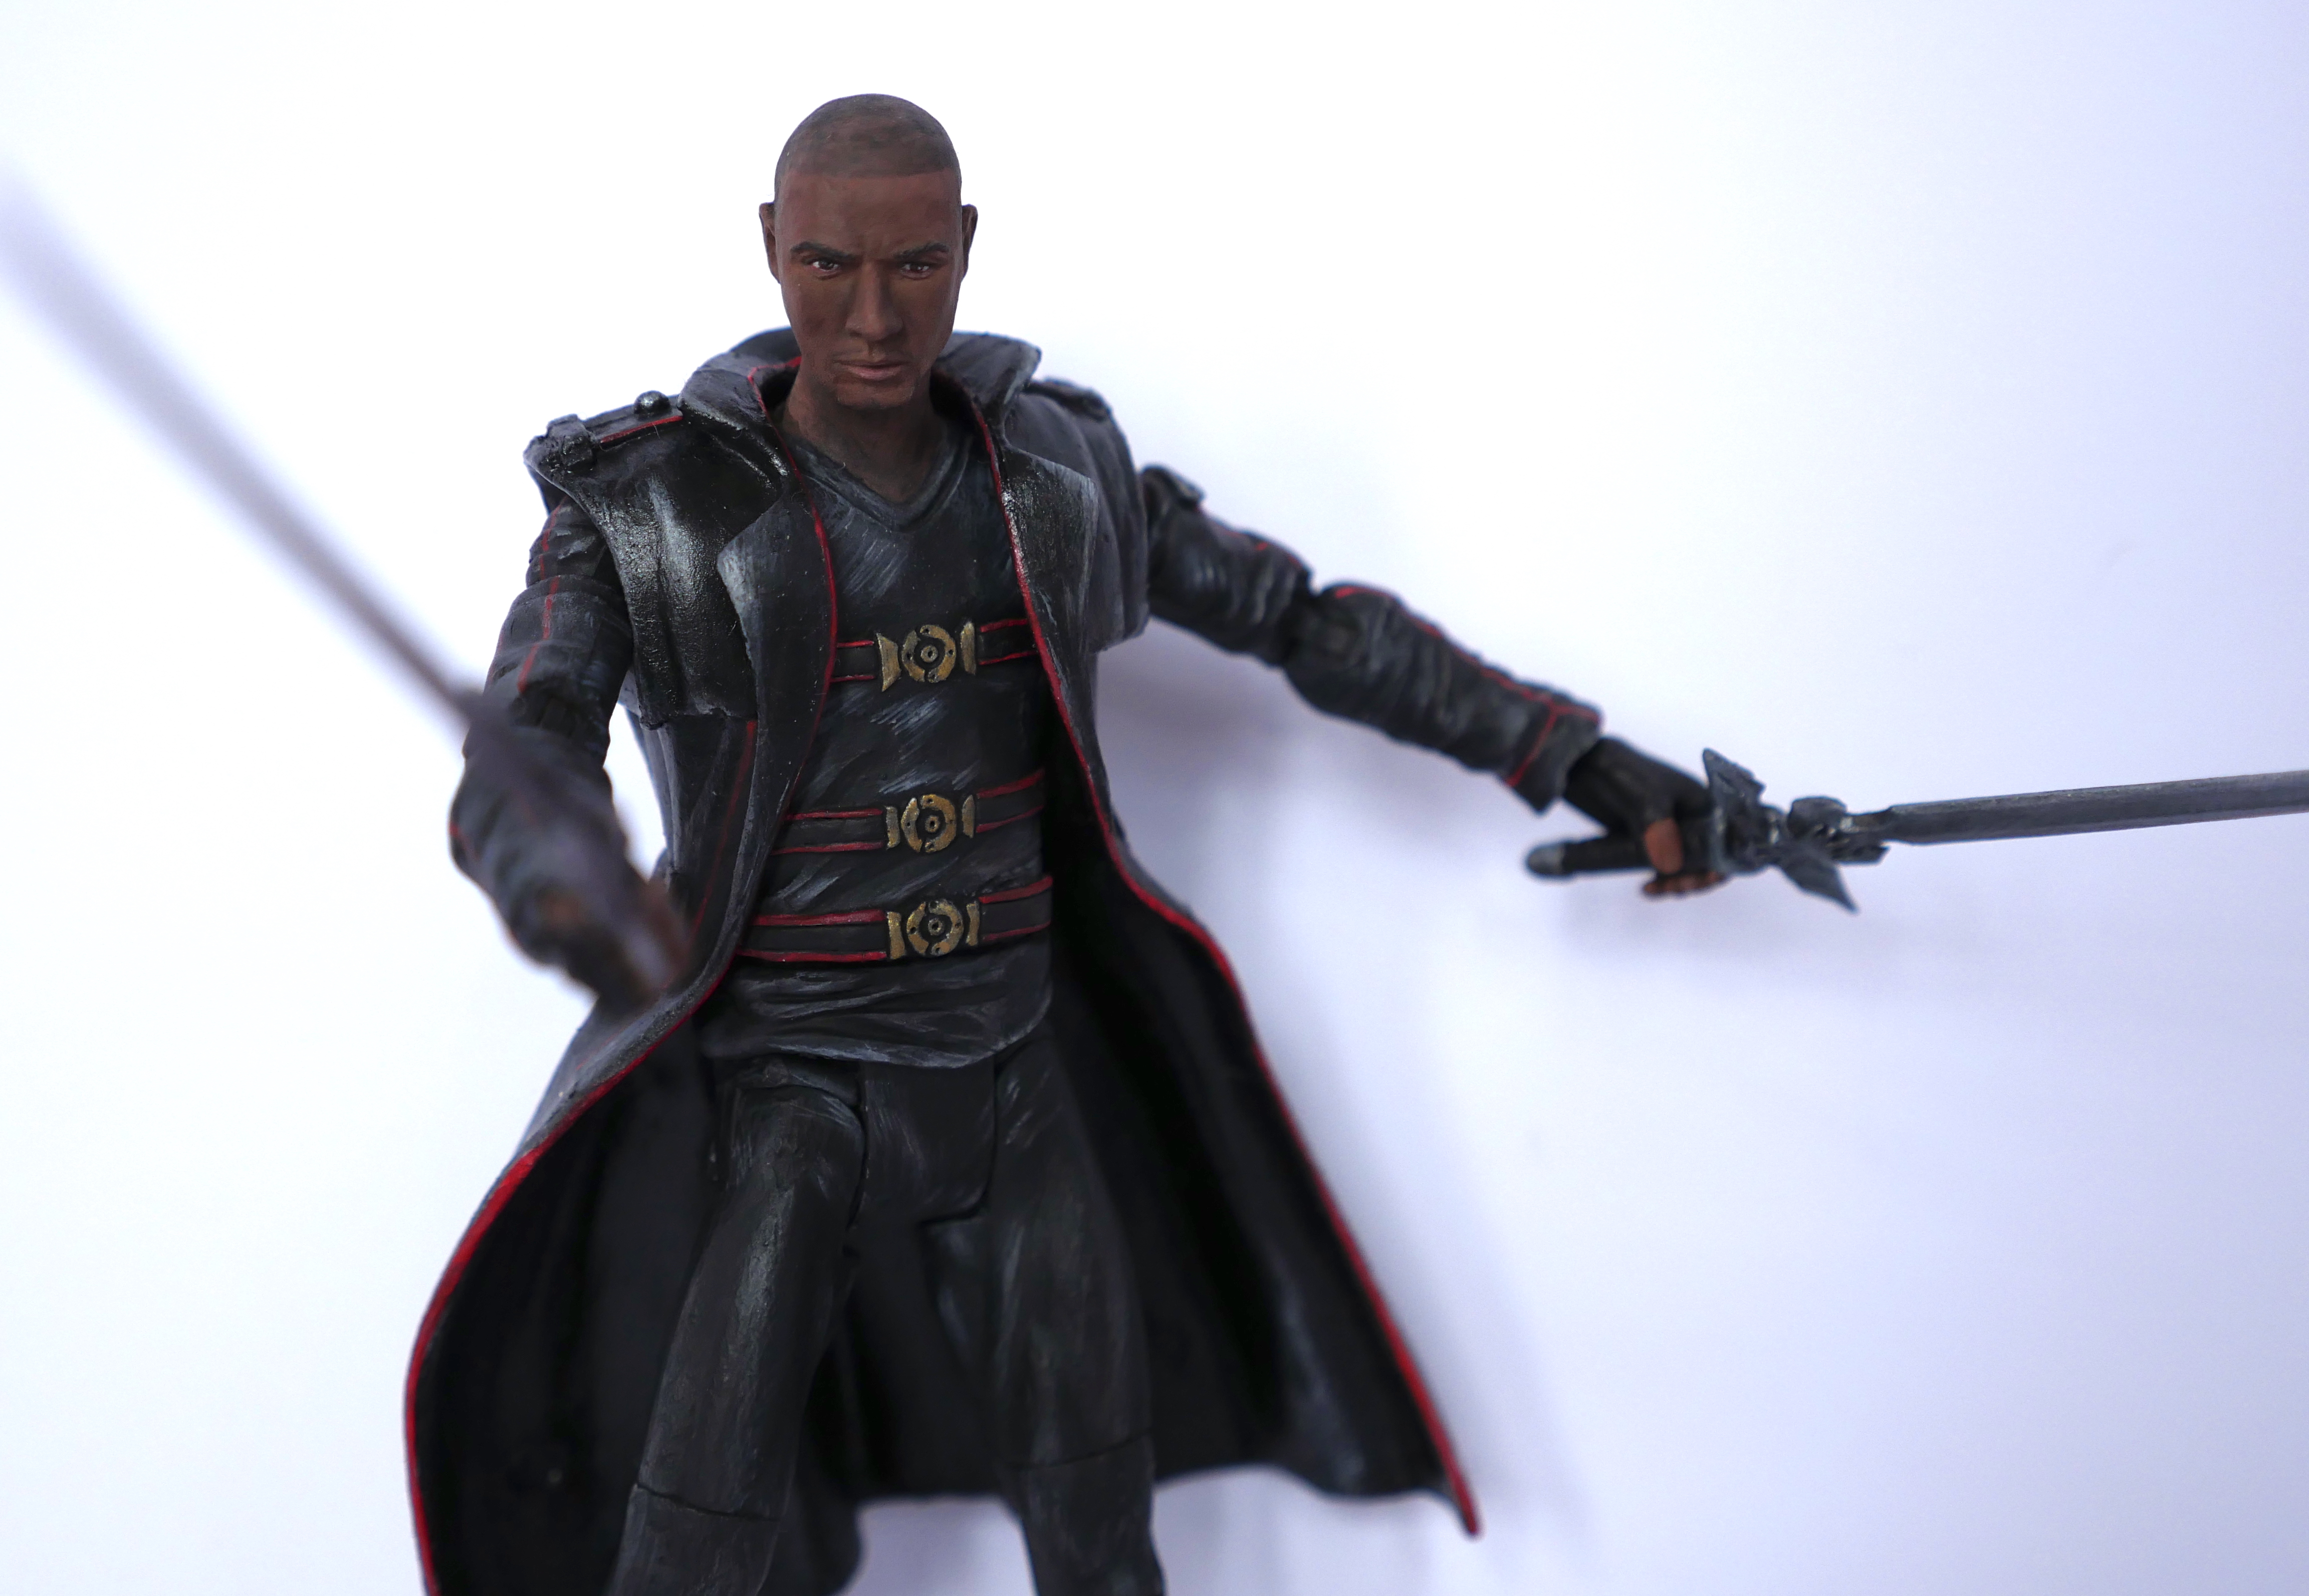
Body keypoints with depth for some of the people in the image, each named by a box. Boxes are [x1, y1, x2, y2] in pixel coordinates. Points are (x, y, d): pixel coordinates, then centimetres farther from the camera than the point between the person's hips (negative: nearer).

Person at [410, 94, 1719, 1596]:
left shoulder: (1058, 466, 0)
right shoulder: (646, 500, -11)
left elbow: (1309, 620, 8)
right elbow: (517, 778, -22)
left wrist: (1580, 758, 5)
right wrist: (570, 895, -48)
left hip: (1018, 1073, 3)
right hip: (778, 1091, -3)